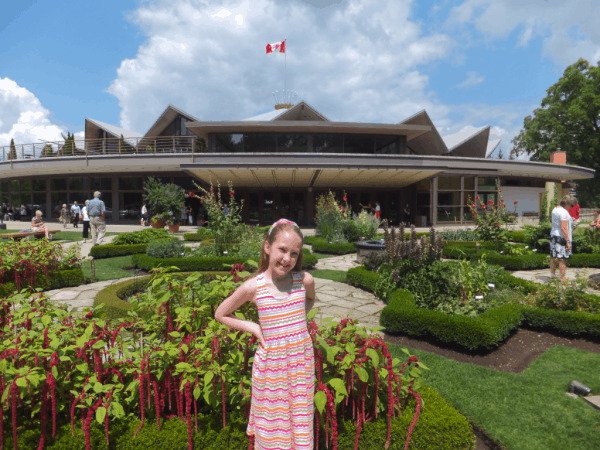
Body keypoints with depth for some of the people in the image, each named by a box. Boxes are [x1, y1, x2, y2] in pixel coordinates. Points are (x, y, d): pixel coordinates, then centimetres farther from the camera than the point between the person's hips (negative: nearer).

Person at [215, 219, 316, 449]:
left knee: (299, 423, 18)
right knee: (272, 426, 16)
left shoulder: (305, 280, -10)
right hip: (271, 365, -1)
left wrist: (297, 318, -2)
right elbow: (221, 314, 1)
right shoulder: (253, 287, -14)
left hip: (301, 362, 2)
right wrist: (254, 328, -8)